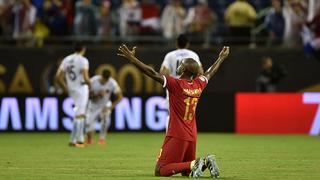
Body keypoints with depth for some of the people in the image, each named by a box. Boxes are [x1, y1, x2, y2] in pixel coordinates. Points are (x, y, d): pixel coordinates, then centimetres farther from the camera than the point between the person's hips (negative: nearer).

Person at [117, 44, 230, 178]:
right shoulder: (198, 84, 5)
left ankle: (194, 165, -22)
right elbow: (210, 72, 25)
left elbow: (152, 73, -19)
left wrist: (131, 58, -18)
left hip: (176, 136, -7)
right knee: (185, 171, 22)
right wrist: (221, 58, 43)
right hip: (192, 137, 7)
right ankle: (205, 162, -5)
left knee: (160, 171, -8)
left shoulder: (176, 84, -14)